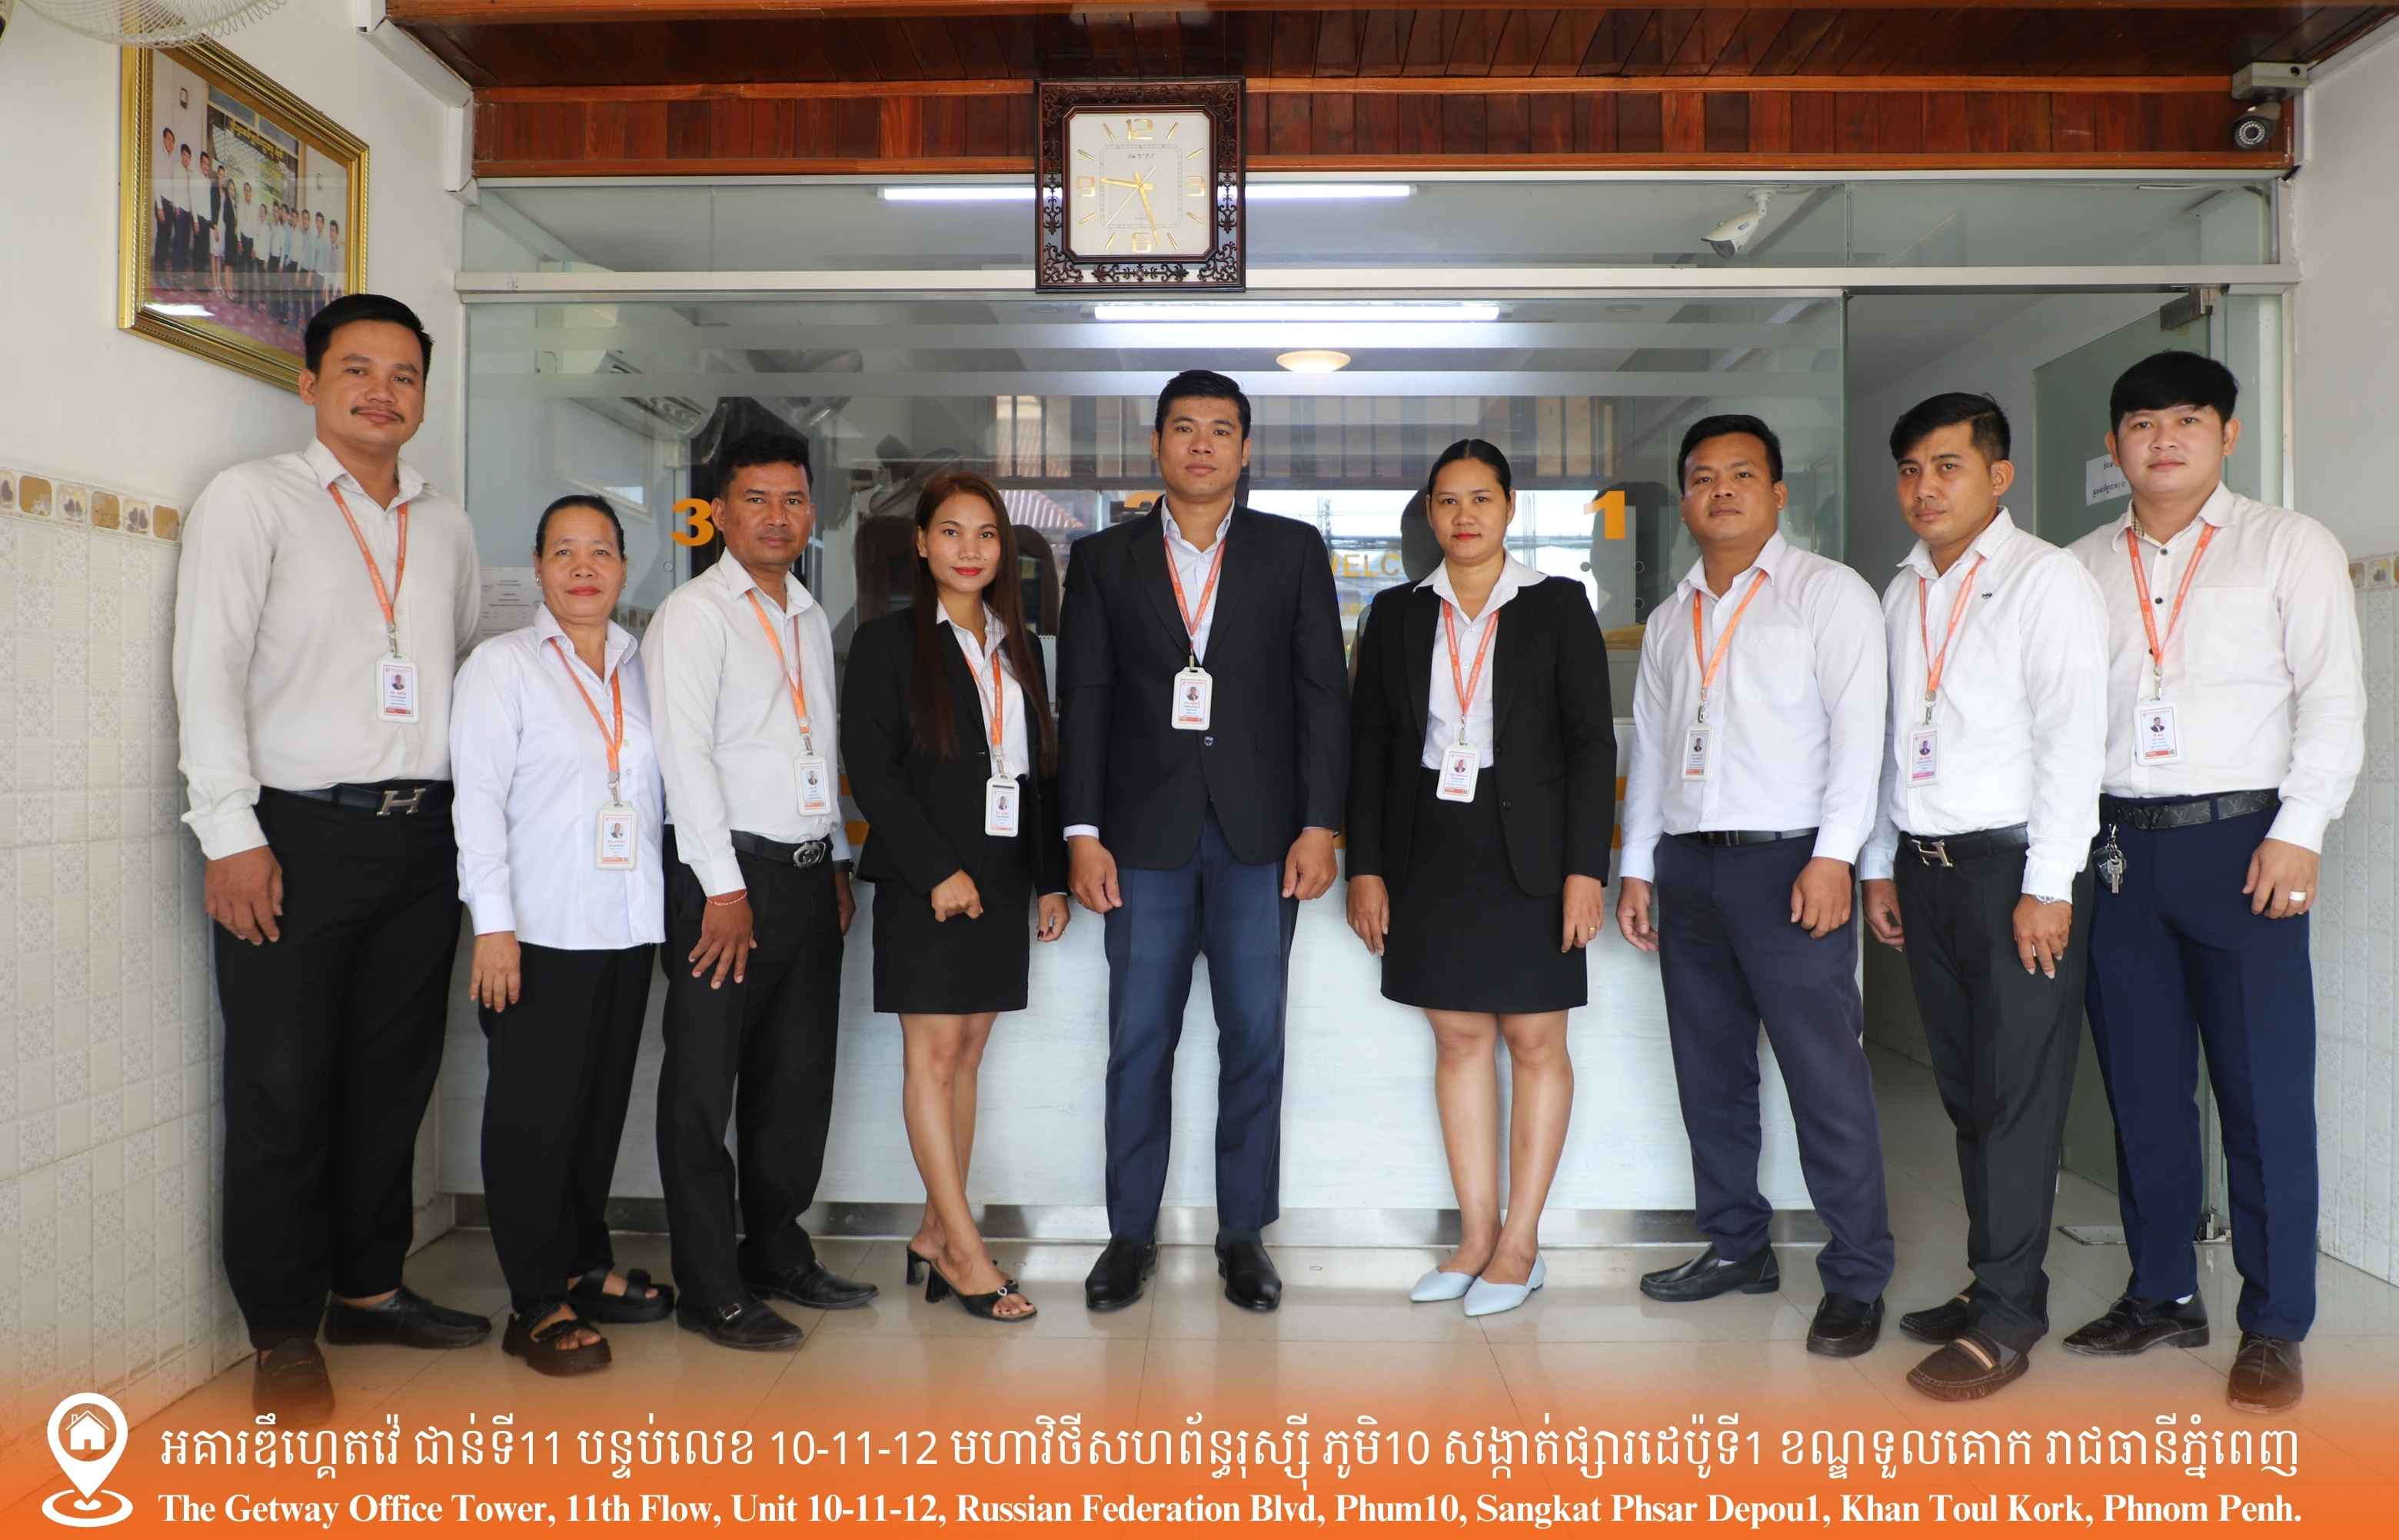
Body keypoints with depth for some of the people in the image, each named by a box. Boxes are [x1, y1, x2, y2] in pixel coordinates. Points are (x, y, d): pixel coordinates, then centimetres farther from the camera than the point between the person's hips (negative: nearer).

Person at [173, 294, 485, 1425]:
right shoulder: (251, 501, 1)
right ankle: (283, 1334, 12)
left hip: (421, 840, 5)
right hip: (297, 837, -4)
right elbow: (209, 670, -7)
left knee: (394, 1077, 11)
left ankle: (368, 1287, 27)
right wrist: (232, 832, -14)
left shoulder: (446, 526, 16)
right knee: (282, 1089, 0)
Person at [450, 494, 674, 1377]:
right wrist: (493, 924, -14)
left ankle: (586, 1266, 26)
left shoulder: (642, 671, 13)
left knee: (603, 1101, 11)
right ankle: (539, 1304, 7)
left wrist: (684, 903, 7)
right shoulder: (502, 665, 0)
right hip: (541, 930, -5)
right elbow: (479, 798, -7)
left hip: (629, 926, 5)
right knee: (535, 1111, -1)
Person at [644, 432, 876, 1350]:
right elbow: (685, 754, -13)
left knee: (799, 1080, 13)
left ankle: (777, 1255, 26)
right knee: (703, 1089, 1)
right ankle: (711, 1294, 9)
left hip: (810, 876, 7)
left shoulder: (811, 620, 18)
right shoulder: (694, 614, -5)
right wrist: (725, 888, -17)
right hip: (726, 872, -7)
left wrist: (839, 863, 16)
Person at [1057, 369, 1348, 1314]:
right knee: (1138, 1041, 4)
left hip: (1259, 835, 0)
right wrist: (1083, 831, -3)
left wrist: (1320, 825, -5)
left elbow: (1323, 693, 3)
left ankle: (1243, 1235, 16)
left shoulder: (1294, 552, 8)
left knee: (1254, 1039, 4)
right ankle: (1130, 1235, 16)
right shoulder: (1103, 559, 9)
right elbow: (1082, 700, 5)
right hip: (1146, 835, 0)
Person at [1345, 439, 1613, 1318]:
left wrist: (1585, 868, -10)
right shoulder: (1398, 613, 8)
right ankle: (1477, 1237, 17)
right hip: (1429, 852, 3)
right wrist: (1365, 866, 2)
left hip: (1527, 854, -3)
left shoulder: (1557, 606, 1)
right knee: (1458, 1040, 7)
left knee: (1535, 1042, 2)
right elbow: (1369, 744, 8)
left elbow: (1591, 742, -2)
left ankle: (1520, 1245, 12)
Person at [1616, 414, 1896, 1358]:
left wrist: (1834, 855, -16)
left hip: (1787, 860, -6)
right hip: (1688, 861, 6)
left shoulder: (1826, 593, 1)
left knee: (1825, 1076, -5)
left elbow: (1858, 728, -7)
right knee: (1710, 1070, 11)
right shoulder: (1671, 619, 19)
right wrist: (1636, 869, 14)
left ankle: (1857, 1277, 5)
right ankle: (1736, 1246, 23)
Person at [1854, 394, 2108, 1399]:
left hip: (2015, 865, -6)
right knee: (1964, 1089, 10)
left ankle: (2004, 1318, 4)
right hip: (1925, 867, 6)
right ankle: (1995, 1284, 21)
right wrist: (1879, 865, 14)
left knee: (2018, 1094, -3)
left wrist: (2047, 885, -15)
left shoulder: (2045, 581, -5)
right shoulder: (1902, 594, 15)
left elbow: (2072, 738, -11)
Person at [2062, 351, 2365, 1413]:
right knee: (2141, 1085, 8)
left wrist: (2298, 829, -11)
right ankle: (2162, 1295, 22)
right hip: (2117, 848, 3)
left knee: (2265, 1089, -1)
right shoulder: (2083, 567, 12)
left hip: (2240, 841, -3)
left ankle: (2274, 1327, 10)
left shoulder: (2289, 547, 4)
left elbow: (2333, 699, -2)